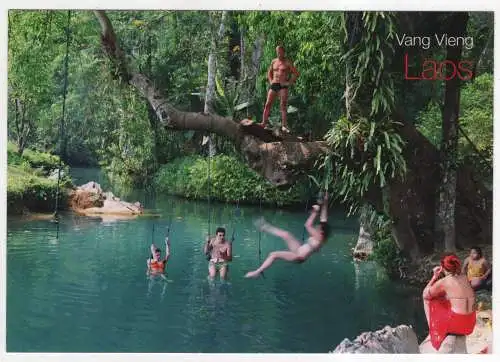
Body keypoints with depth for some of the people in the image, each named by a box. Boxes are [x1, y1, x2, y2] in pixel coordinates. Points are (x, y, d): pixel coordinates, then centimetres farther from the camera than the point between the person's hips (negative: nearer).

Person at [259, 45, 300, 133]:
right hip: (274, 85, 4)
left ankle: (284, 126, -9)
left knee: (283, 106, -8)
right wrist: (270, 81, 12)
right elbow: (269, 72, 27)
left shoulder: (287, 63, 0)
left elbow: (296, 73, -2)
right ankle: (264, 123, -1)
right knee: (268, 104, -3)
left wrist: (290, 82, -9)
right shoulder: (274, 61, 13)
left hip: (283, 86, -4)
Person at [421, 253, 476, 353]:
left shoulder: (443, 282, -11)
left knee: (427, 300, 13)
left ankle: (432, 333, 18)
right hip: (470, 324, 7)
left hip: (456, 323, -7)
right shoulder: (464, 277, 8)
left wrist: (434, 277, 5)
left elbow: (425, 295, 3)